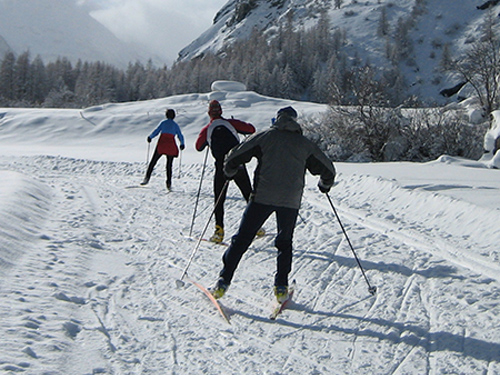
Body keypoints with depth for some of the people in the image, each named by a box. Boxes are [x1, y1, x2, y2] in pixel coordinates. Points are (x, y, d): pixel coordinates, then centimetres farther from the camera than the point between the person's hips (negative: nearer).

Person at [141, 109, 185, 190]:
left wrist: (150, 137, 17)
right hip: (171, 146, 1)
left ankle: (147, 178, -3)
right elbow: (180, 136, 8)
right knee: (169, 165, 9)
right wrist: (182, 144, 23)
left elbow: (156, 131, 1)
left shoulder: (163, 122, 8)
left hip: (161, 144, -1)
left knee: (153, 162, 7)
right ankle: (169, 182, -1)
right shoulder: (175, 125, 10)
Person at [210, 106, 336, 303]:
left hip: (263, 197, -2)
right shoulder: (305, 144, 12)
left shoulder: (264, 136, 6)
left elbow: (235, 157, 2)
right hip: (290, 201, 2)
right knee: (285, 243, 18)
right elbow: (327, 169, 18)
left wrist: (229, 172, 22)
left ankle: (223, 281, 2)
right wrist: (325, 184, 39)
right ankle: (281, 287, 10)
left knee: (242, 239, 5)